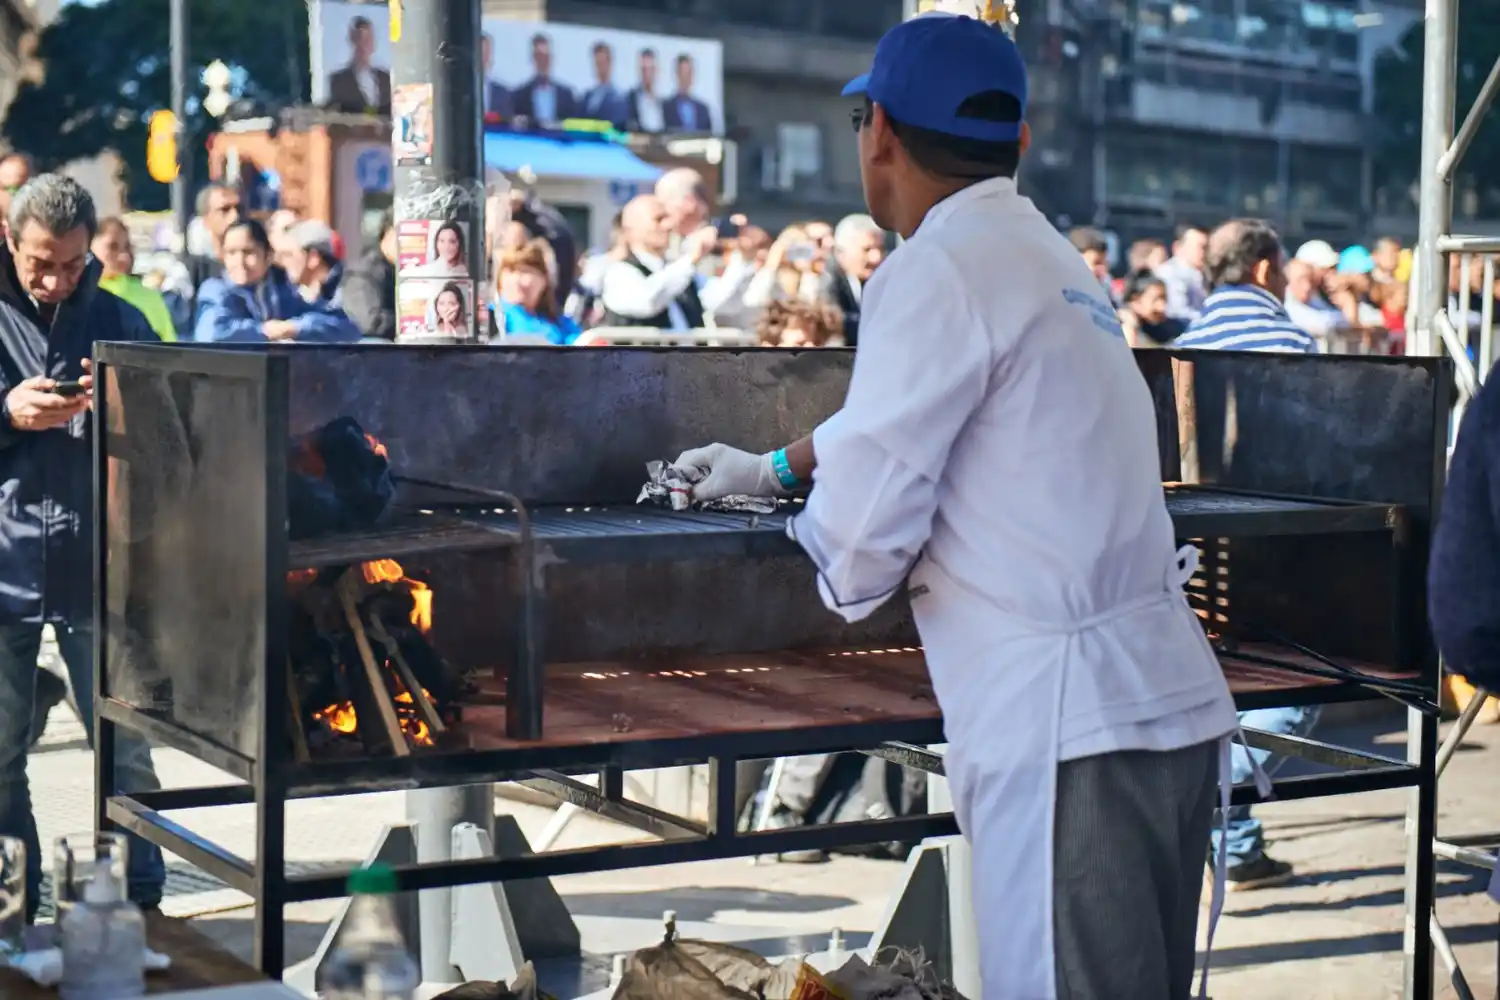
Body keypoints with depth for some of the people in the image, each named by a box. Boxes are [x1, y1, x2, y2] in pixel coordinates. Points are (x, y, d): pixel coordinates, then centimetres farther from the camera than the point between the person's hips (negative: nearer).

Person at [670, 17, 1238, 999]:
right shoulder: (1046, 255, 17)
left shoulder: (940, 268, -10)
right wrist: (775, 465, 48)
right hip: (1168, 695, 9)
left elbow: (861, 536, -12)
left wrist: (845, 569, 11)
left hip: (1070, 718, -9)